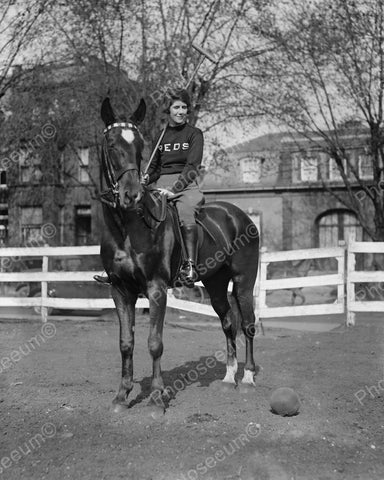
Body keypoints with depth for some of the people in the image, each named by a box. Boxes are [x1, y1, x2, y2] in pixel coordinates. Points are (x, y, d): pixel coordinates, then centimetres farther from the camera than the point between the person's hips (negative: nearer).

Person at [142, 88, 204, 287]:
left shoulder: (194, 134, 5)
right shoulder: (161, 135, 18)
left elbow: (192, 166, -7)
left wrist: (175, 189, -21)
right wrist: (147, 178, -2)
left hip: (186, 185, -5)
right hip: (161, 185, 5)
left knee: (185, 212, -35)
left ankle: (190, 266, -36)